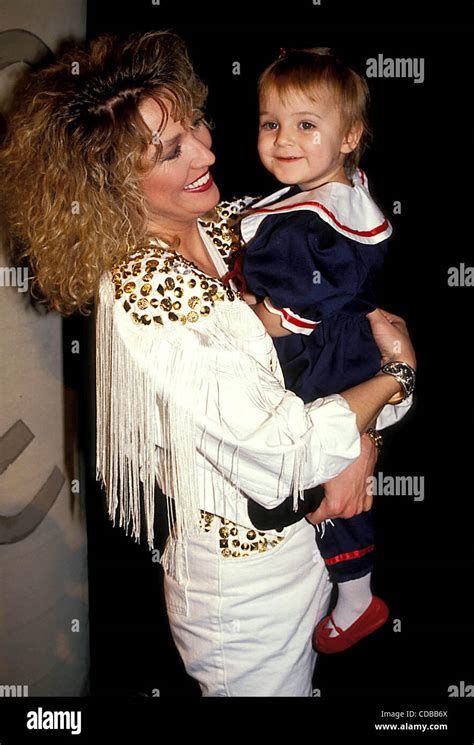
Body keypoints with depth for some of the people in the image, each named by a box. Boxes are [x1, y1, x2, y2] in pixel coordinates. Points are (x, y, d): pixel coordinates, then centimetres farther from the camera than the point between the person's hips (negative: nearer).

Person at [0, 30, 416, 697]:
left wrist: (358, 439, -16)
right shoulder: (141, 299, -30)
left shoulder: (231, 222, -5)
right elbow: (288, 451, -28)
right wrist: (398, 378, -13)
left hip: (304, 538, 7)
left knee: (301, 676, 30)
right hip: (248, 583, -7)